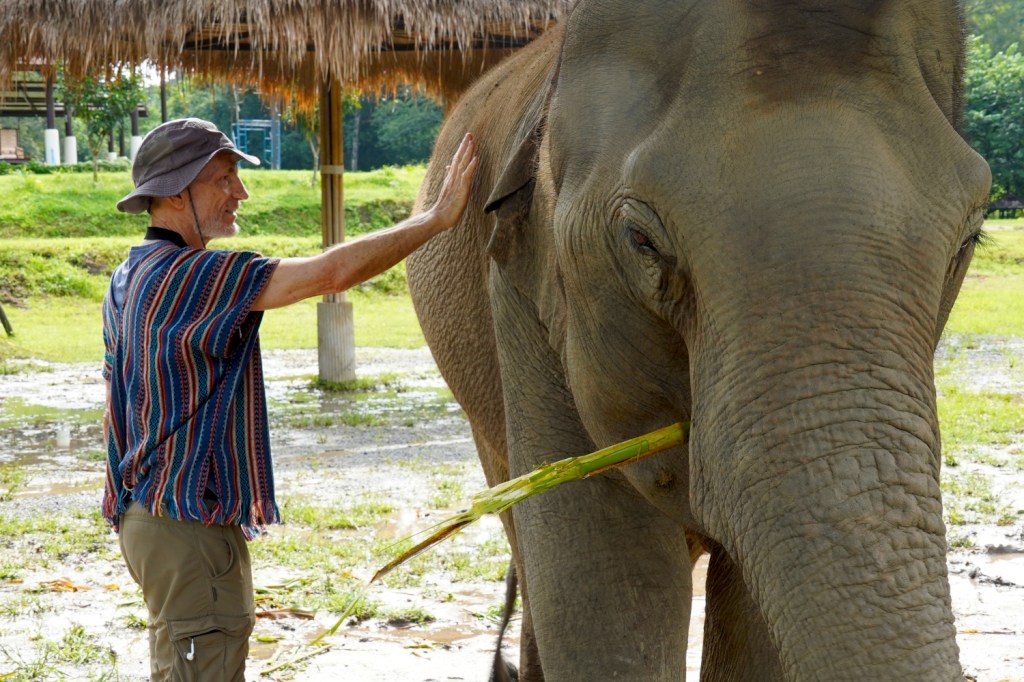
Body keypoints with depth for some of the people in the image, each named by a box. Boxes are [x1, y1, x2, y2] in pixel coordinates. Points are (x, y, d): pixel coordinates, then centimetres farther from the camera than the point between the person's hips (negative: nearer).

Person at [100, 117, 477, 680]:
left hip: (148, 514, 11)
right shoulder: (192, 275, -19)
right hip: (190, 527, -11)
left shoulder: (128, 279, 13)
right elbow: (331, 273, -25)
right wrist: (438, 217, -18)